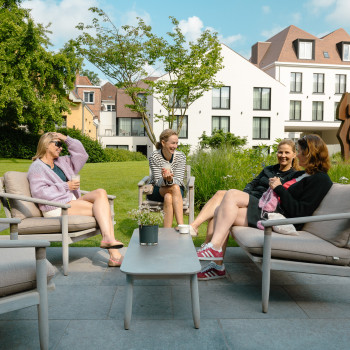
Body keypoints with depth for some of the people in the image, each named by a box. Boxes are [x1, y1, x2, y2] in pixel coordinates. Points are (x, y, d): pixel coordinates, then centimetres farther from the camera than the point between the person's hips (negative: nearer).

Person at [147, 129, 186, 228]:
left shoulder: (181, 156, -9)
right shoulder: (154, 156, -14)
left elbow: (179, 181, -16)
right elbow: (158, 182, -16)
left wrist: (171, 180, -41)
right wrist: (164, 180, -42)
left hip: (176, 189, 2)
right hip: (156, 190, -1)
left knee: (168, 198, -36)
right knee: (175, 187, -34)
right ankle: (181, 226, -41)